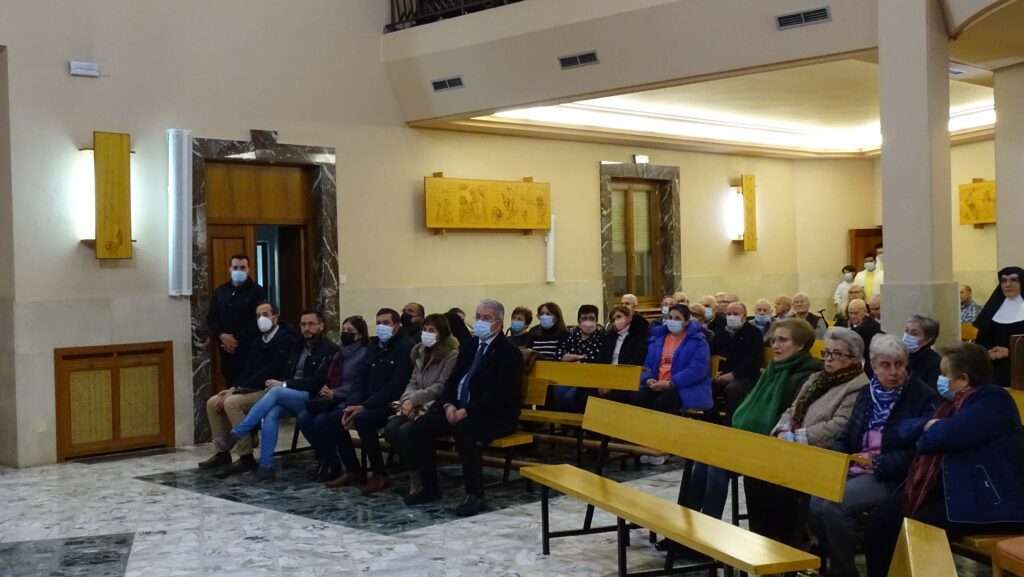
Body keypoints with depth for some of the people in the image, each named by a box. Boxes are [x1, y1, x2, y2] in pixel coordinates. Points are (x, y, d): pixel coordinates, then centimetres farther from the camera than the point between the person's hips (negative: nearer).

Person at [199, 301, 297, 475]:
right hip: (251, 389, 9)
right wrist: (234, 388, -5)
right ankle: (222, 452, 3)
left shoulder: (285, 339, -8)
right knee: (213, 403, -3)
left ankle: (246, 457, -23)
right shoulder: (256, 341, 19)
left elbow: (272, 371, -17)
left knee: (231, 403, -27)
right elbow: (248, 370, 15)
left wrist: (241, 388, -17)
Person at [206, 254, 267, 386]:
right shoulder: (220, 291, 15)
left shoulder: (257, 291, 0)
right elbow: (211, 318, 12)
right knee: (231, 386, 6)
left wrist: (237, 340, -14)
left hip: (249, 349, -4)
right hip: (227, 349, 5)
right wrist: (221, 336, -7)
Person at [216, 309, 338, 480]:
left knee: (276, 392, -32)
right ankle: (266, 465, -31)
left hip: (312, 399, -6)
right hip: (290, 397, 6)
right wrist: (281, 383, -2)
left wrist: (284, 385, -16)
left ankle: (236, 434, -31)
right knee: (271, 413, -28)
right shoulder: (299, 347, 20)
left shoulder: (329, 349, -3)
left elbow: (317, 382, -13)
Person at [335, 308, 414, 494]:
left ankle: (379, 475, -18)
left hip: (390, 404, -8)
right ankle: (352, 470, 4)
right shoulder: (373, 345, 15)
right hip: (368, 403, 8)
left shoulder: (405, 347, -10)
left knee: (361, 420, -32)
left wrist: (363, 407, -22)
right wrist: (352, 405, -7)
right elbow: (363, 381, 13)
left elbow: (396, 386, -18)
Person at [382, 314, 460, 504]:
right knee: (390, 429, -20)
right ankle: (417, 476, -10)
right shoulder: (421, 351, 17)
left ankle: (421, 484, -15)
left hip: (437, 406, -7)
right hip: (417, 404, 7)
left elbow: (441, 387, -15)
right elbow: (413, 382, 15)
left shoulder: (452, 354, -8)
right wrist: (408, 399, -6)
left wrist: (414, 399, -17)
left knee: (405, 431, -29)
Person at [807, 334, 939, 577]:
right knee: (816, 502, -22)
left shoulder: (923, 397, -6)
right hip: (856, 470, 6)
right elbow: (846, 437, 18)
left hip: (893, 477, -6)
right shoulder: (867, 393, 15)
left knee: (834, 506, -28)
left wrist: (877, 463, -18)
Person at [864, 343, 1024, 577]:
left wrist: (928, 432, -3)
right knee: (881, 521, -7)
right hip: (948, 489, 9)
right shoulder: (953, 402, 17)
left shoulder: (992, 400, -12)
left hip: (988, 500, -9)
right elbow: (905, 430, 15)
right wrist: (928, 424, -7)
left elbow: (948, 434, -26)